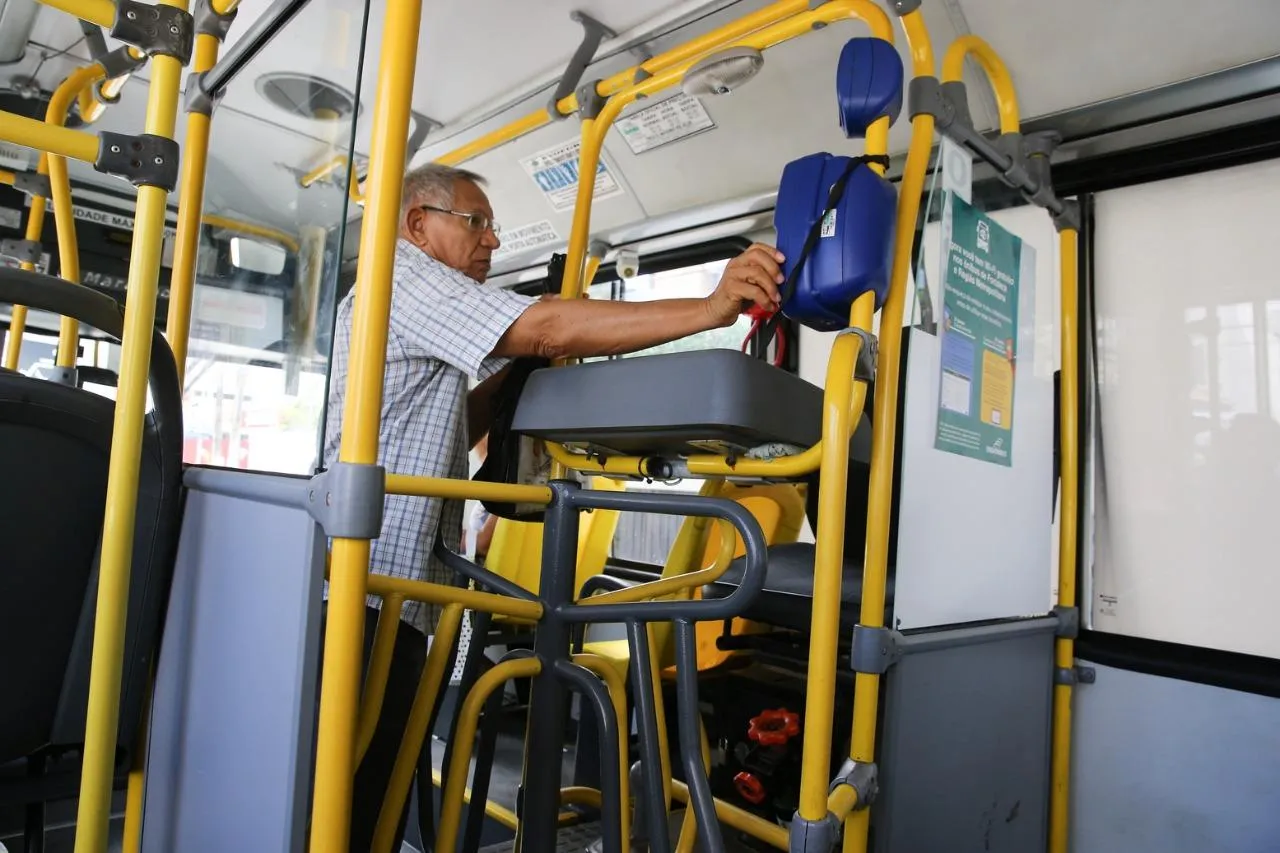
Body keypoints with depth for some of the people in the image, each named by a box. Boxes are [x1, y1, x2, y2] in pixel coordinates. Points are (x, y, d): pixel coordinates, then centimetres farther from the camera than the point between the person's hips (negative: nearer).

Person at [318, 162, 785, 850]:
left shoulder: (427, 308, 28)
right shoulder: (404, 274, -4)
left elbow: (451, 432, 24)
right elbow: (548, 327, -18)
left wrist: (514, 375, 9)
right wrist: (710, 309, -21)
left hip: (395, 594, 10)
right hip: (367, 592, -10)